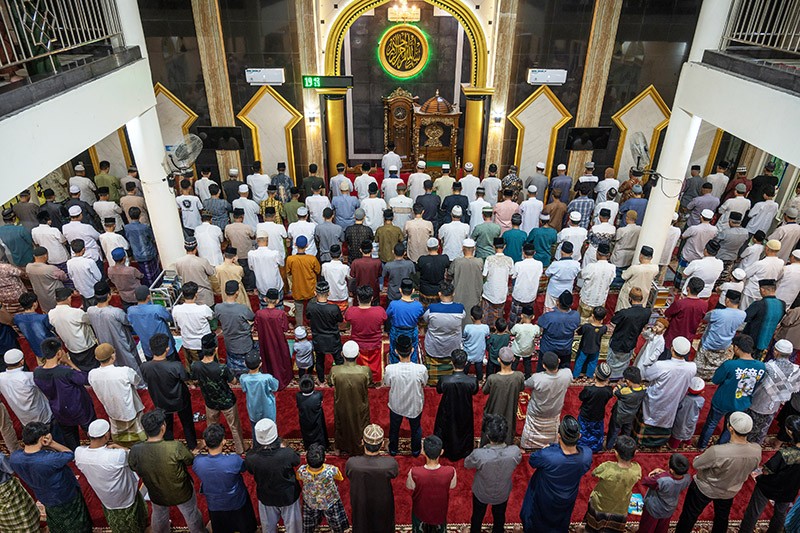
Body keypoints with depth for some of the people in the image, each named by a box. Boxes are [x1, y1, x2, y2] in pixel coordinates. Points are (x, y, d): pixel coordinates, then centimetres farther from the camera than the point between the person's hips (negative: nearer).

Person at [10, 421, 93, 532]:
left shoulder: (14, 458, -26)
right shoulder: (50, 460, -43)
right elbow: (69, 454, -22)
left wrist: (46, 445, -24)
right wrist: (52, 443, -26)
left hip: (46, 498, 6)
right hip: (67, 496, -5)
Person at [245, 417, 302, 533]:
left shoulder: (251, 457, -31)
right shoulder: (287, 454, -37)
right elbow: (297, 461, -13)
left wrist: (257, 447, -11)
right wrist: (283, 447, -5)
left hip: (266, 498, 2)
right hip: (289, 496, -2)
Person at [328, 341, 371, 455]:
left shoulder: (334, 371, -31)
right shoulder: (365, 371, -33)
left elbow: (330, 383, -8)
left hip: (341, 407, 1)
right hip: (359, 408, -1)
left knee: (341, 425, 31)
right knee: (359, 427, 29)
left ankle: (339, 448, 57)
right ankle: (359, 449, 53)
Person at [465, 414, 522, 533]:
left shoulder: (479, 454, -40)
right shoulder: (515, 451, -33)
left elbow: (466, 464, -16)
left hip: (481, 493, -1)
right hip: (503, 493, 2)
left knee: (477, 517, 30)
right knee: (499, 517, 32)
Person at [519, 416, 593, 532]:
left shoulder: (546, 456, -45)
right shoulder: (587, 455, -35)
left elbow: (531, 460, -20)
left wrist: (548, 448, -7)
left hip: (544, 500, -3)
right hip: (567, 500, 3)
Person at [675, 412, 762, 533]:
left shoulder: (717, 452, -41)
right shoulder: (757, 451, -26)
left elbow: (696, 464, -23)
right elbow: (751, 468, -4)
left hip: (705, 488, -4)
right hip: (729, 492, 4)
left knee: (689, 515, 20)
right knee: (722, 518, 32)